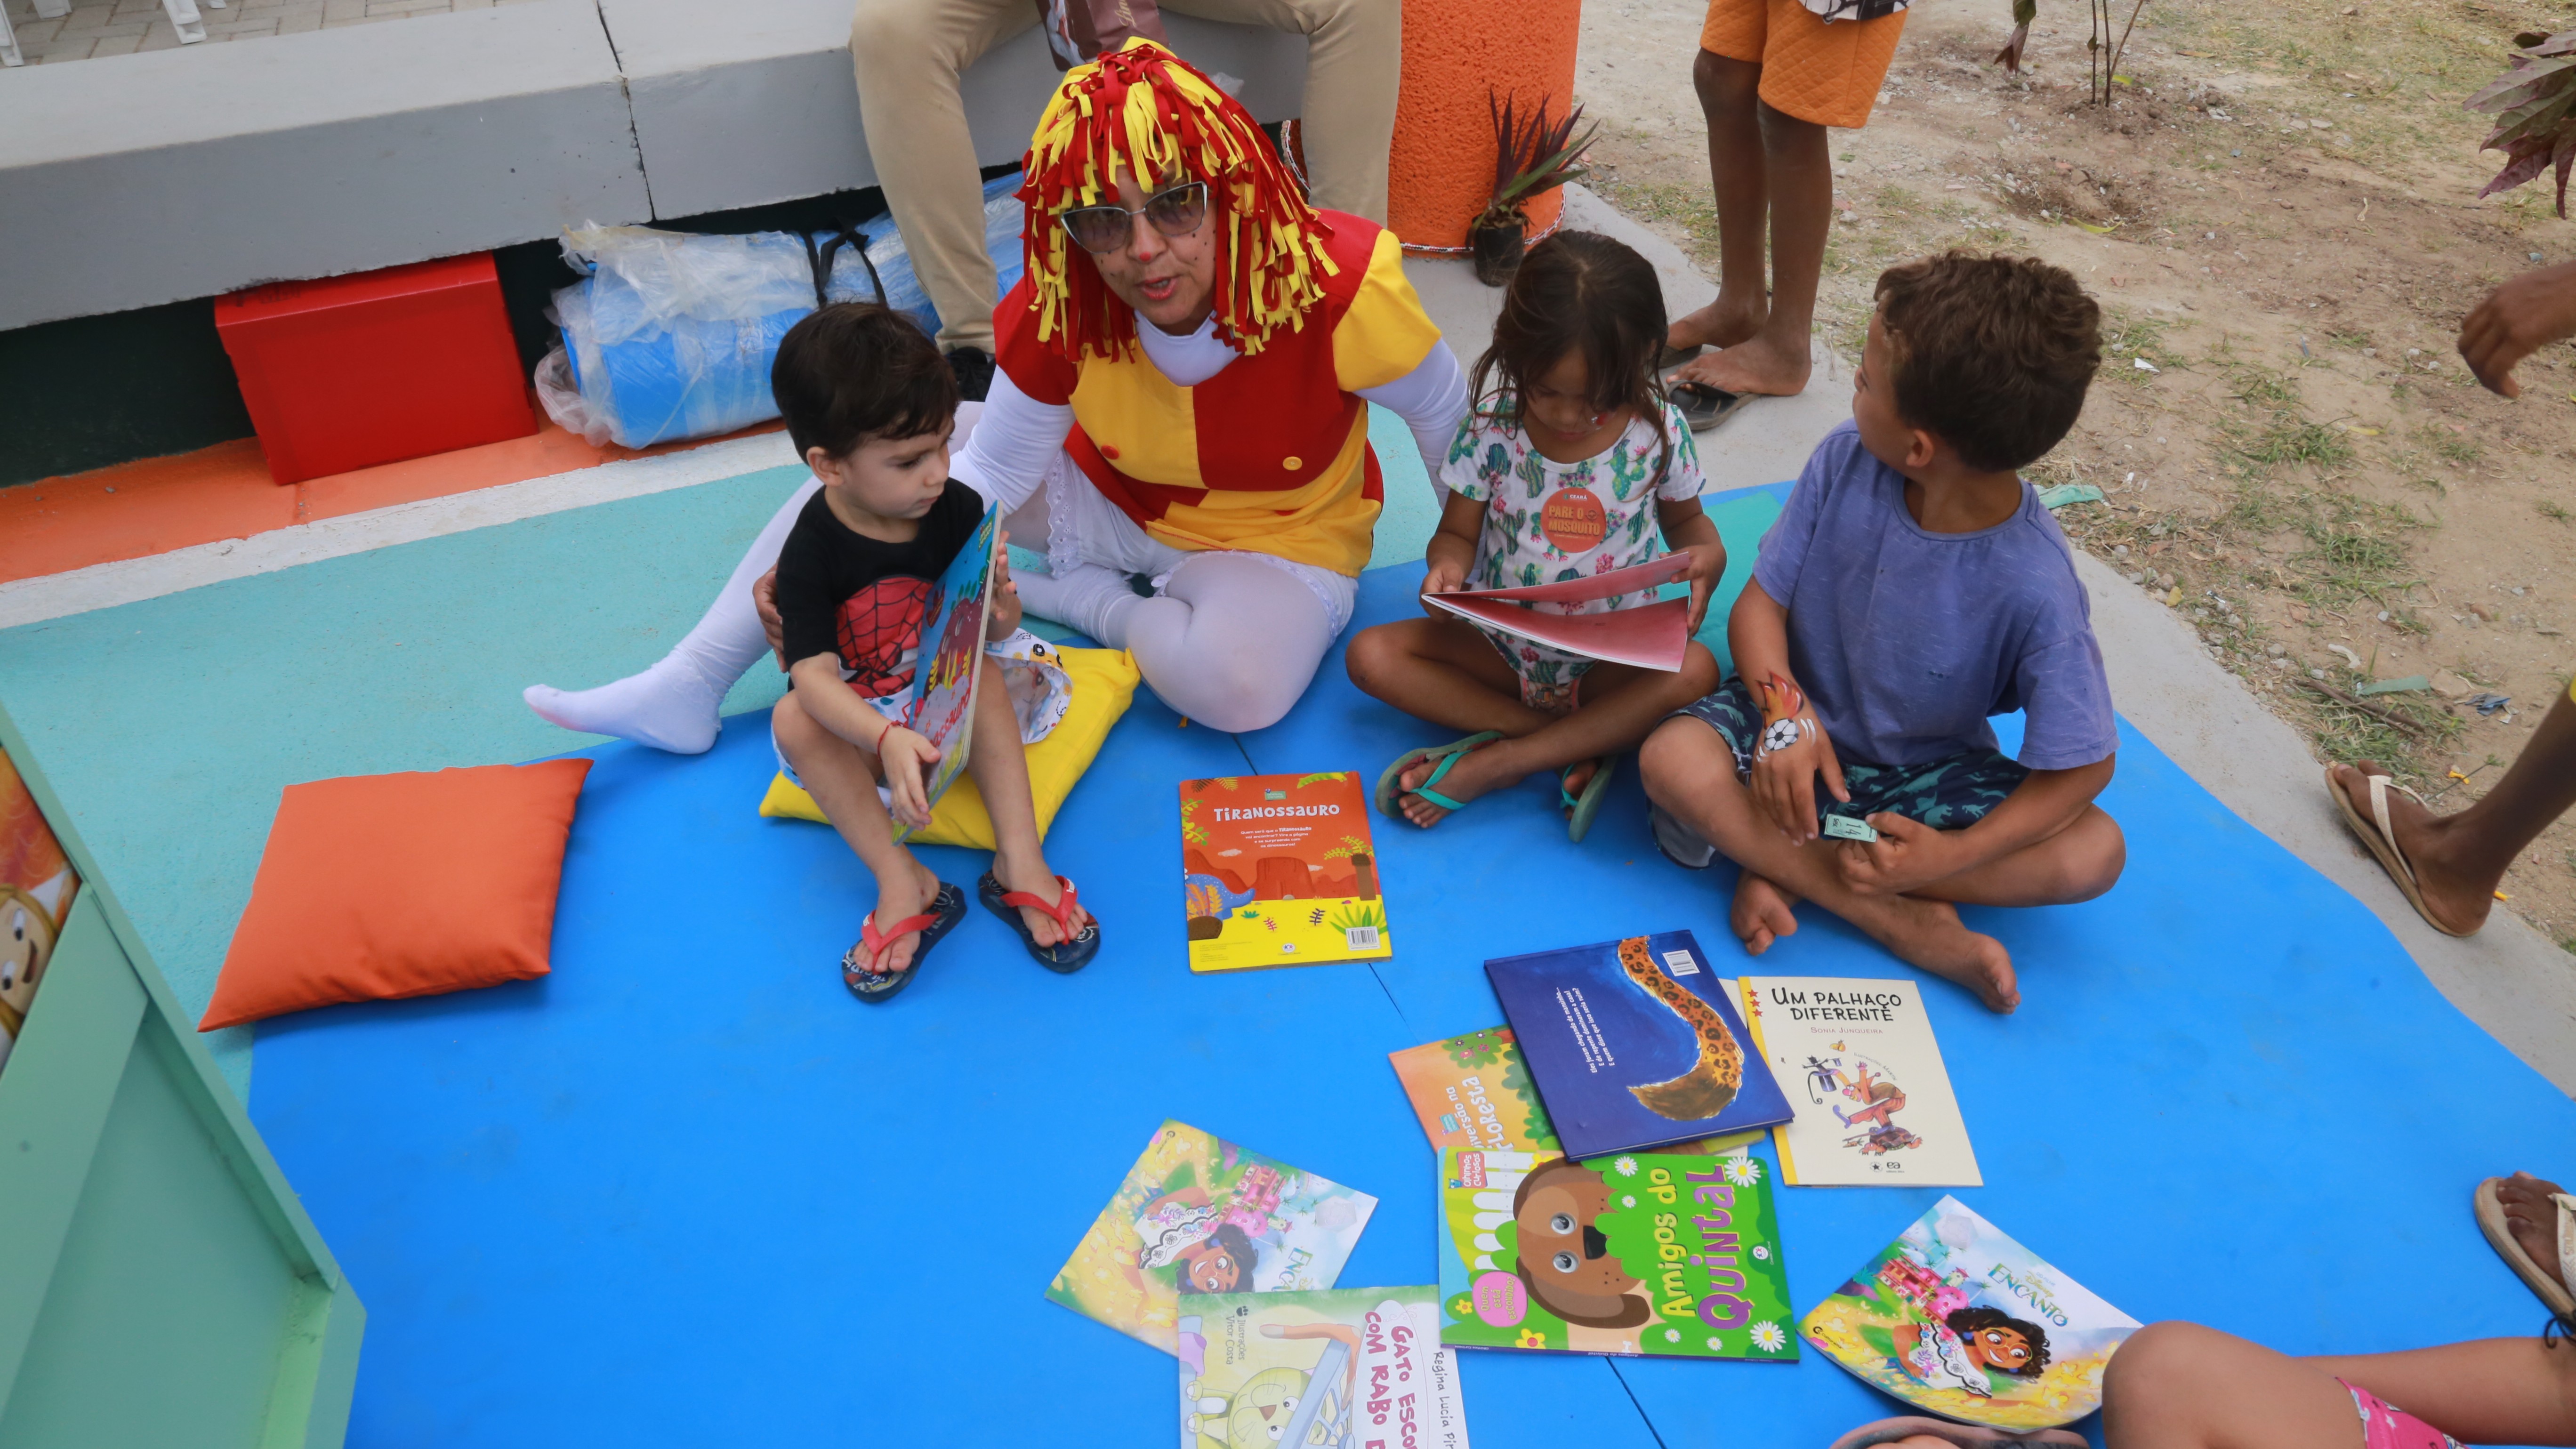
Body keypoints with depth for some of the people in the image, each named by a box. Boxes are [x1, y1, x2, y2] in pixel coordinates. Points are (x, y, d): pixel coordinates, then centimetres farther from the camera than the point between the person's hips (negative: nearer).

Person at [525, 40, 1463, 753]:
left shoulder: (1339, 286, -29)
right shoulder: (1058, 311, -19)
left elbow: (1445, 420, -12)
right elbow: (993, 472, -13)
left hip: (1280, 543, -3)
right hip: (1110, 496, 4)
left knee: (1237, 686, -38)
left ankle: (1077, 598, -7)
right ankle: (690, 686, -3)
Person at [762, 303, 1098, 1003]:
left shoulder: (959, 510, -12)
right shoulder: (811, 553, -21)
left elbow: (990, 636, -4)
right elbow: (815, 679, -30)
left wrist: (999, 611, -30)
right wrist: (889, 742, -49)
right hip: (860, 723, -1)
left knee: (985, 673, -28)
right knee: (792, 720, -30)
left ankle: (1020, 864, -30)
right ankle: (902, 884, -28)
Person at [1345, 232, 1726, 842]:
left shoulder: (1658, 431, -9)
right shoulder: (1492, 429, -11)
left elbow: (1685, 518, 8)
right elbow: (1459, 532, -2)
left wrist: (1708, 555, -17)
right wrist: (1447, 565, -28)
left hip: (1611, 665, 0)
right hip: (1504, 649, 1)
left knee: (1696, 668, -32)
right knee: (1371, 655, -21)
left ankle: (1493, 762, -29)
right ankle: (1577, 747, -26)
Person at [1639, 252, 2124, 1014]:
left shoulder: (2034, 588, -26)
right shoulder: (1845, 460, -16)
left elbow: (2081, 765, -18)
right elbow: (1762, 601, -9)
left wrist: (1955, 854, -30)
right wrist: (1785, 710, -28)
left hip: (1928, 772, -1)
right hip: (1802, 725, 2)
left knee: (2094, 851, -23)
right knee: (1673, 758, -30)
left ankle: (1788, 865, -21)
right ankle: (1909, 927, -19)